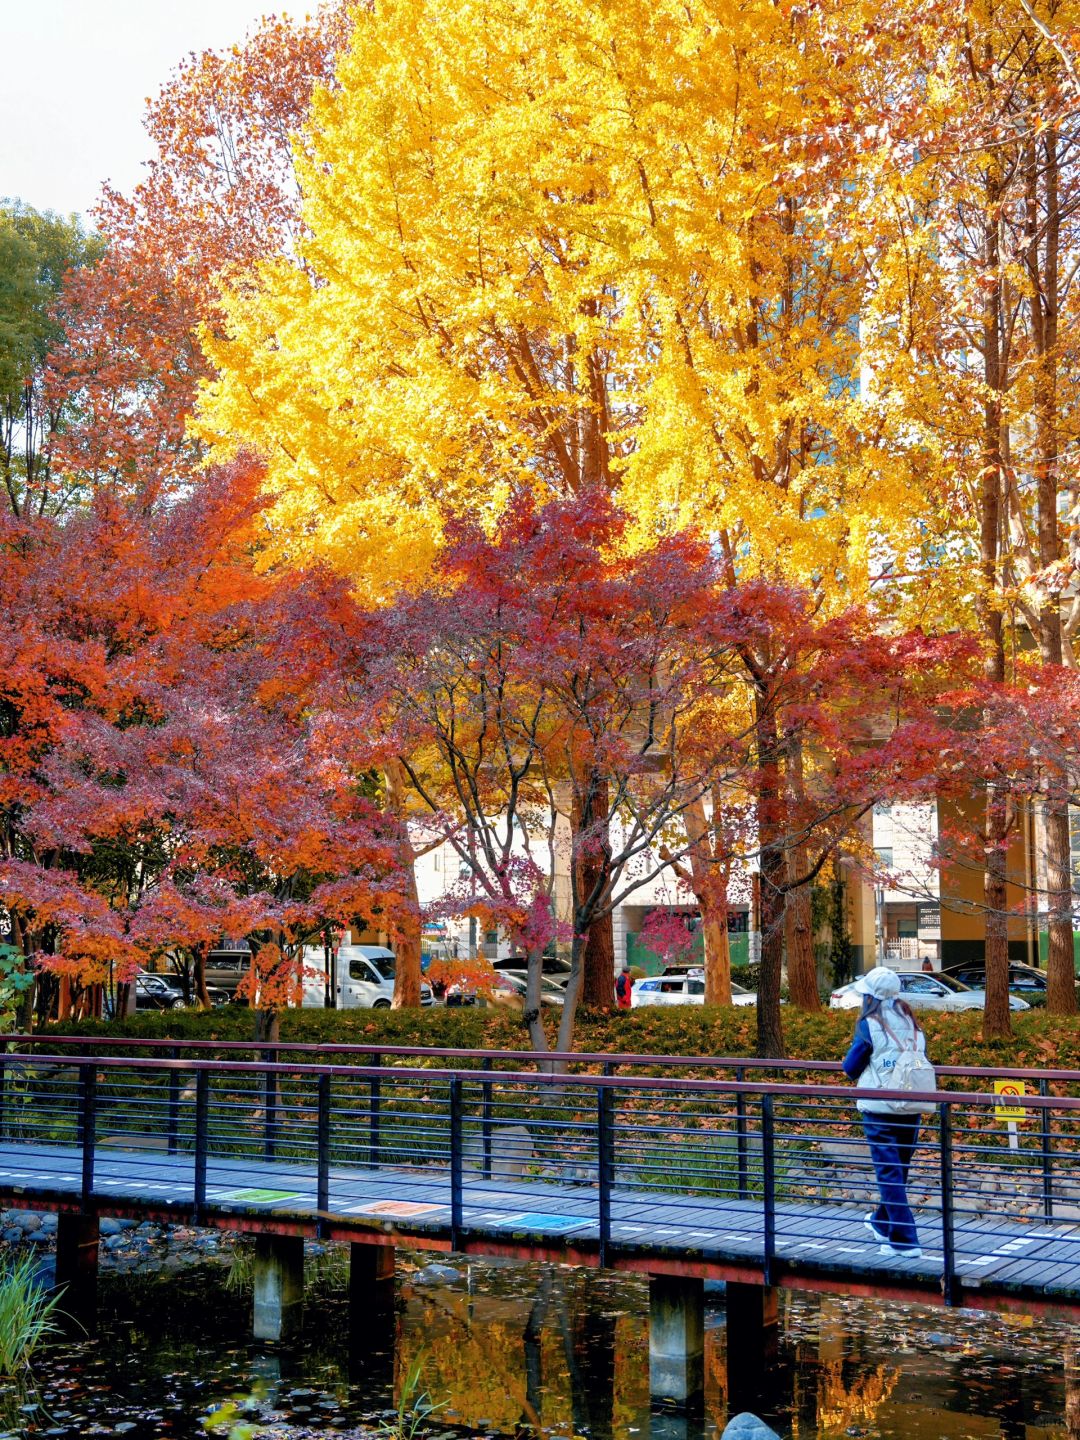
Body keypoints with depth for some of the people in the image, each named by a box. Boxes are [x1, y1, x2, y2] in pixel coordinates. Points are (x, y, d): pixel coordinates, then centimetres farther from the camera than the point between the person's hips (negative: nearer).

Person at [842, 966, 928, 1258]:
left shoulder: (870, 1025, -11)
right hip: (911, 1108, 6)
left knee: (889, 1172, -1)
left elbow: (850, 1067, -5)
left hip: (879, 1108, -6)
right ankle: (882, 1223, 38)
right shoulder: (912, 1023, 7)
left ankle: (904, 1241, -4)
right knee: (900, 1168, 19)